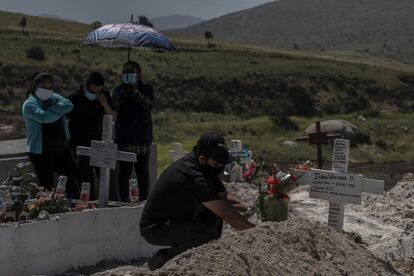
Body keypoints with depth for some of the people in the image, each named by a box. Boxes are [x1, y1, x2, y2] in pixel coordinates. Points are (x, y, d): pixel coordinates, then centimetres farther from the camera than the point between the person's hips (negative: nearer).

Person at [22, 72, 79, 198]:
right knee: (47, 185, -2)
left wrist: (51, 108, -16)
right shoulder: (30, 104, -6)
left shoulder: (54, 98, 12)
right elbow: (44, 117, -23)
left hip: (61, 148, 6)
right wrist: (60, 110, -8)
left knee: (72, 179, 4)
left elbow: (69, 105, -7)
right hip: (41, 151, -5)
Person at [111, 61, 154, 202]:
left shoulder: (146, 89, 8)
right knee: (124, 171, -4)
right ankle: (124, 201, 0)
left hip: (143, 137, 0)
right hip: (124, 137, 0)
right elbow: (112, 107, -5)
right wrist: (122, 94, -18)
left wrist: (135, 92, -17)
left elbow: (150, 105, -10)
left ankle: (143, 200, 12)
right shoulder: (119, 89, 9)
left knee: (143, 171, 6)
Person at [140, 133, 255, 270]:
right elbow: (226, 213, -29)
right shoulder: (192, 177, -30)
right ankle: (162, 259, -7)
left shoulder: (203, 166, -1)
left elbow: (224, 197, 11)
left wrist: (248, 206, -6)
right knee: (210, 237, -26)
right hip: (155, 228, -10)